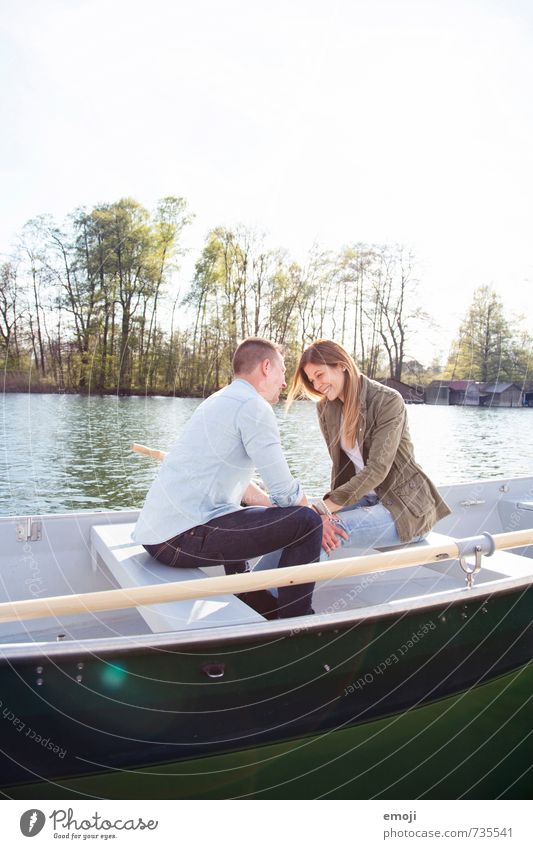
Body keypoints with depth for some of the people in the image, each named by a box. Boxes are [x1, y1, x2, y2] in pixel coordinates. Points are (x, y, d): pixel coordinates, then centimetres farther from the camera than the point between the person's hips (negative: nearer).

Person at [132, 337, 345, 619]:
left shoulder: (219, 401, 20)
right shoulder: (254, 406, -10)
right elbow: (285, 492, -11)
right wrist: (318, 519, 7)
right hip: (183, 536, -11)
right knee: (307, 521, -11)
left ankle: (268, 613, 42)